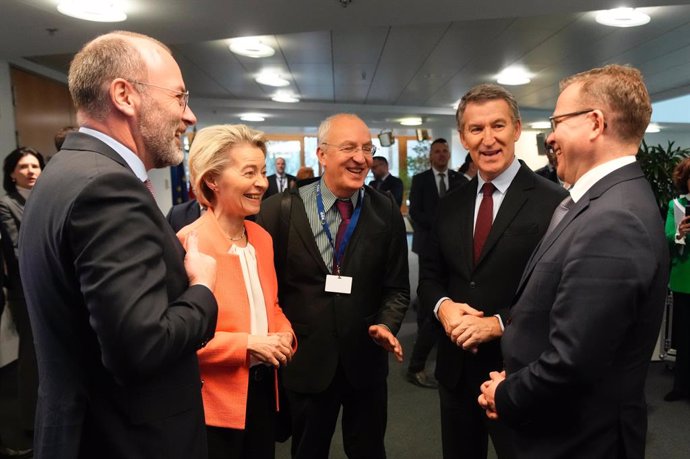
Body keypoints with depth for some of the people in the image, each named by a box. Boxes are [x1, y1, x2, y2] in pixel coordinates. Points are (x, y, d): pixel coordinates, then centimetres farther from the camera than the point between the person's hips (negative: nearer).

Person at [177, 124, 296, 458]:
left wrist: (285, 335, -5)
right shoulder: (188, 242, -20)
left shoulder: (262, 237, 3)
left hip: (263, 387, 7)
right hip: (217, 397, -6)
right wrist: (248, 343, -21)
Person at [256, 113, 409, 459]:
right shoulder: (282, 209, -10)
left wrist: (386, 324, -15)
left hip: (366, 361, 2)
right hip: (304, 361, -1)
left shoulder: (386, 212, -5)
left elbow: (396, 287, 1)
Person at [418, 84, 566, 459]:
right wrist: (442, 305, -11)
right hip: (456, 368, 6)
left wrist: (498, 323, -21)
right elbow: (429, 275, 9)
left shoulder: (554, 203, -14)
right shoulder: (450, 204, 5)